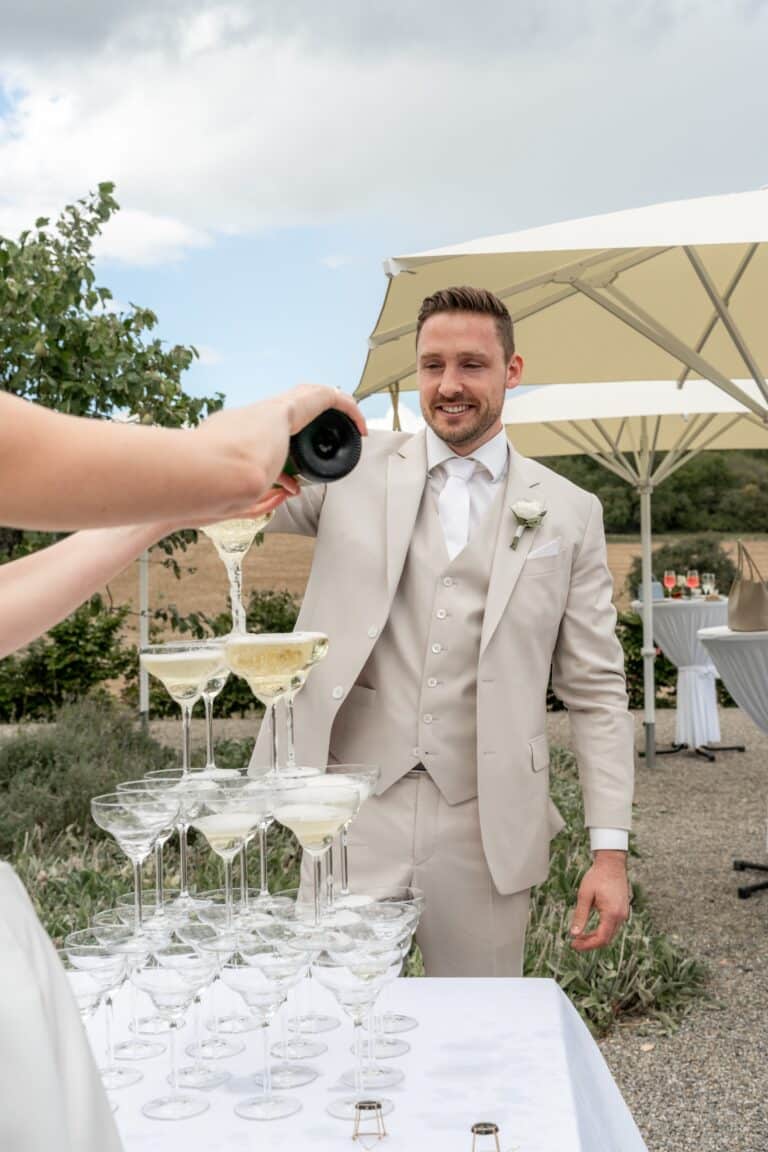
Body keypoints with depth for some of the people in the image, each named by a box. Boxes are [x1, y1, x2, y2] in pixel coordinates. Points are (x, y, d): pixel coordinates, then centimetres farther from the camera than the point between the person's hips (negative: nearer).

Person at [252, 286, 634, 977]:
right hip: (354, 810, 0)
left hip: (486, 824, 1)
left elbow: (595, 690, 5)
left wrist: (610, 849, -1)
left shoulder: (568, 512, 6)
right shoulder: (357, 469, 6)